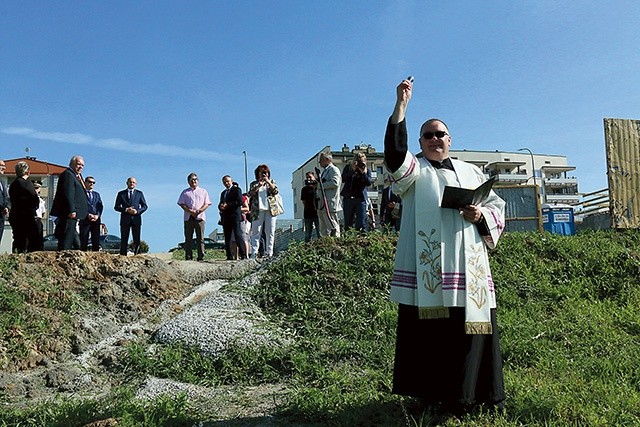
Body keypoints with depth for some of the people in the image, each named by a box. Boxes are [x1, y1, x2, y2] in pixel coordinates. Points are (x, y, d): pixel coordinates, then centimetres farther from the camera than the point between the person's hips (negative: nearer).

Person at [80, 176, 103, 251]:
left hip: (96, 219, 4)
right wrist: (88, 215, -15)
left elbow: (100, 206, 11)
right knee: (84, 240, -7)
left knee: (96, 240, 0)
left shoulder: (97, 194, 22)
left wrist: (97, 215, -7)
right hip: (85, 219, -4)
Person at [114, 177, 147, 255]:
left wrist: (137, 211, -10)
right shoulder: (121, 193, 9)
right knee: (124, 240, -1)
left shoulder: (139, 193, 12)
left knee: (137, 240, 0)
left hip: (136, 219, 1)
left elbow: (144, 206, 9)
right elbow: (116, 207, 5)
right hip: (125, 219, -1)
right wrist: (126, 210, -12)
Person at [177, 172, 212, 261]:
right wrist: (190, 211, -10)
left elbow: (207, 204, 8)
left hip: (200, 217, 0)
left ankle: (201, 257, -3)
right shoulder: (185, 192, 15)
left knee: (200, 238, -4)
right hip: (188, 217, 1)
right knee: (188, 238, -1)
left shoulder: (203, 191, 16)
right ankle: (188, 257, 0)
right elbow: (181, 204, 6)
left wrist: (199, 211, -9)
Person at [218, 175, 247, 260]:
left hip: (235, 216, -7)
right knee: (227, 238, 3)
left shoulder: (236, 189, 2)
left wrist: (227, 205, -13)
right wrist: (221, 207, 0)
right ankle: (229, 256, 5)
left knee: (238, 236, -13)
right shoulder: (223, 193, 25)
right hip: (226, 218, 7)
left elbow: (240, 202, -10)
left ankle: (243, 255, -13)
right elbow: (220, 204, 25)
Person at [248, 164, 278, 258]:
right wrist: (258, 186, -14)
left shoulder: (272, 182, 17)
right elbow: (250, 194, -1)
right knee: (256, 232, -6)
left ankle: (269, 253, 1)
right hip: (258, 210, 0)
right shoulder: (254, 184, 15)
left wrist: (268, 182, -9)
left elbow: (276, 191, -1)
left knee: (270, 232, -1)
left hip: (270, 210, 1)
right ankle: (254, 253, -9)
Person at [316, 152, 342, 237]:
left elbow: (335, 182, -20)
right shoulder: (324, 171, 24)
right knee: (324, 229, 10)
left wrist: (320, 185, -14)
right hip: (322, 205, 10)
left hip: (330, 204, -10)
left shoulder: (334, 169, -4)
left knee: (332, 227, -9)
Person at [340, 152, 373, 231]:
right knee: (348, 223, 4)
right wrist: (352, 170, -12)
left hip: (361, 198, 0)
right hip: (348, 198, 1)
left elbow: (369, 183, -4)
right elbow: (343, 179, -5)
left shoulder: (367, 170, 9)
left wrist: (363, 172, -14)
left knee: (361, 223, -4)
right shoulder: (348, 167, 9)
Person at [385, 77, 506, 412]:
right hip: (428, 269, -3)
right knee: (431, 329, -3)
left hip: (469, 268, 3)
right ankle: (434, 393, 8)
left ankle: (474, 392, 14)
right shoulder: (413, 171, 9)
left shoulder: (471, 172, 20)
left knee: (471, 327, 1)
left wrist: (481, 215, -4)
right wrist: (401, 105, -14)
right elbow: (394, 150, -11)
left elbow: (497, 206, 19)